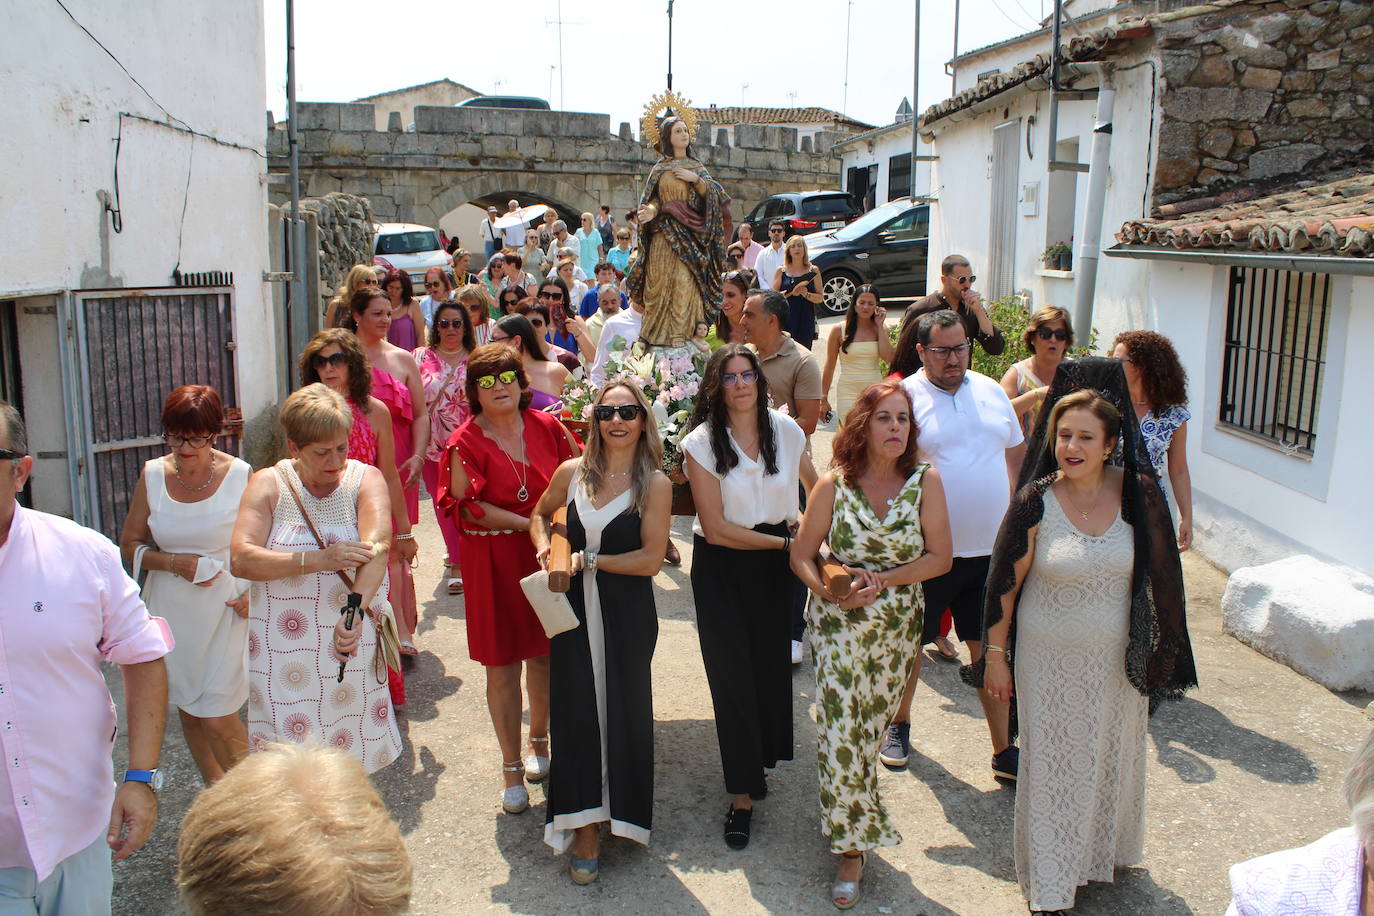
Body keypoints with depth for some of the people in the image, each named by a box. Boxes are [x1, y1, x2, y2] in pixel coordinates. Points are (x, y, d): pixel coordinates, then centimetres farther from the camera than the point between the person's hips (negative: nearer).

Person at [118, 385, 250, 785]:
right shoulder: (152, 475, 0)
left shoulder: (240, 476, -10)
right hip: (170, 612, 4)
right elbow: (130, 545, 7)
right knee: (188, 713, 16)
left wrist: (256, 593, -14)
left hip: (226, 610, -4)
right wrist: (175, 562, -11)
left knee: (218, 720, -5)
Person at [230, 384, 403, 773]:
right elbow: (242, 560, -13)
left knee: (350, 762, 8)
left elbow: (377, 546, -19)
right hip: (284, 651, 0)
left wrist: (356, 612, -36)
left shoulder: (365, 479, -1)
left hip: (354, 643, 1)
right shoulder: (269, 484, 0)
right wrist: (318, 559, -25)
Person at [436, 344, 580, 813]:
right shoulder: (466, 442, -7)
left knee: (545, 655, 14)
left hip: (547, 557, 3)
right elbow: (465, 507, -11)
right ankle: (512, 769, 18)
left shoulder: (546, 426, 3)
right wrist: (529, 523, -15)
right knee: (502, 666, 3)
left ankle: (538, 741, 38)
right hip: (495, 561, -3)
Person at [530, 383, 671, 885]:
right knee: (575, 708, 2)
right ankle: (584, 829, 14)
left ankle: (619, 809, 30)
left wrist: (589, 559, -12)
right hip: (573, 608, 2)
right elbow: (540, 514, 21)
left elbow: (650, 560, -12)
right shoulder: (571, 472, 2)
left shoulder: (655, 484, -6)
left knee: (622, 709, 9)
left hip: (627, 613, -2)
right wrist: (545, 547, 1)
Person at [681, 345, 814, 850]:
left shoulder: (786, 430, -2)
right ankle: (742, 792, 10)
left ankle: (761, 757, 34)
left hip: (775, 566, 3)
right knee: (732, 673, 0)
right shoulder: (702, 443, -12)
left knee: (771, 662, 10)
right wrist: (786, 542, -15)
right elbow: (716, 528, -16)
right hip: (721, 568, -3)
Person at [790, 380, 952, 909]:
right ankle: (853, 846, 11)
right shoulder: (834, 485, -8)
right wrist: (834, 592, -20)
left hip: (898, 627, 1)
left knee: (869, 728, 12)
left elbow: (940, 558, -6)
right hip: (838, 625, -1)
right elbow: (802, 555, -2)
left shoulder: (926, 482, -7)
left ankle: (850, 827, 34)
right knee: (841, 732, -5)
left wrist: (882, 579, -17)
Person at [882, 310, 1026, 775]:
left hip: (990, 549, 4)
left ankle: (1004, 750, 20)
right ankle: (899, 724, 36)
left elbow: (1017, 455, 15)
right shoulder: (906, 396, -9)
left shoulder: (990, 390, 7)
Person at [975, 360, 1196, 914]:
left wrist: (1159, 649, 6)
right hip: (1049, 660, -2)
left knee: (1111, 756, 19)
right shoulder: (1036, 502, -14)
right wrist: (995, 655, -4)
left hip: (1117, 659, 2)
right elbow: (1004, 583, -7)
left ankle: (1104, 849, 46)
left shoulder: (1139, 493, -9)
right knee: (1052, 764, 7)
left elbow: (1160, 573, 2)